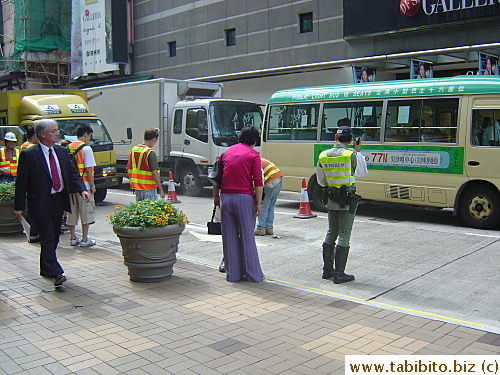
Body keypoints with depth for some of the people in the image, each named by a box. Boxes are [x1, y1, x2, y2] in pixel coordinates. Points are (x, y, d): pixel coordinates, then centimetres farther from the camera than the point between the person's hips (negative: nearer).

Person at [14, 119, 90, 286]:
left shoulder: (62, 152, 8)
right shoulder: (28, 155, -9)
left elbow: (72, 173, 9)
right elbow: (21, 182, -7)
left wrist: (82, 190, -8)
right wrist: (19, 206, -8)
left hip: (59, 201, 6)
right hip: (41, 203, -6)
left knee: (54, 237, 14)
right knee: (48, 237, -9)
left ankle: (45, 268, 30)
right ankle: (56, 273, -12)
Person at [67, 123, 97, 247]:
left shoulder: (68, 148, 10)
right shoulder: (86, 148, -10)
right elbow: (88, 169, -14)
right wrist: (92, 186, -9)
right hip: (83, 185, -7)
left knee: (72, 211, 12)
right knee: (86, 211, 1)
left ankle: (73, 238, 18)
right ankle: (85, 239, 3)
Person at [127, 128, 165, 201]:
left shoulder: (133, 150, 7)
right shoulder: (150, 153, -16)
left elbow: (128, 169, 12)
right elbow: (154, 173, -19)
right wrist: (161, 190, -15)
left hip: (137, 187, 7)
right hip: (149, 188, -7)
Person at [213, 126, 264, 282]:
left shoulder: (227, 152, 13)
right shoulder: (253, 154, -1)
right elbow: (258, 181, -8)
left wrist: (216, 196, 23)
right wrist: (258, 204, -5)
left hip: (225, 197, 4)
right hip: (244, 198, -4)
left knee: (229, 236, 9)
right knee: (247, 236, 3)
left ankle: (233, 274, 15)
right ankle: (253, 274, 10)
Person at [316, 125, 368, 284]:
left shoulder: (323, 156, 2)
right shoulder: (352, 155, -13)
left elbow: (321, 181, 10)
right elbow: (363, 172, 6)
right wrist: (358, 151, 11)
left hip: (331, 199, 5)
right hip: (347, 201, -5)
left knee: (331, 234, 15)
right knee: (344, 236, -1)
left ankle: (327, 270, 23)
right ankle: (339, 274, 2)